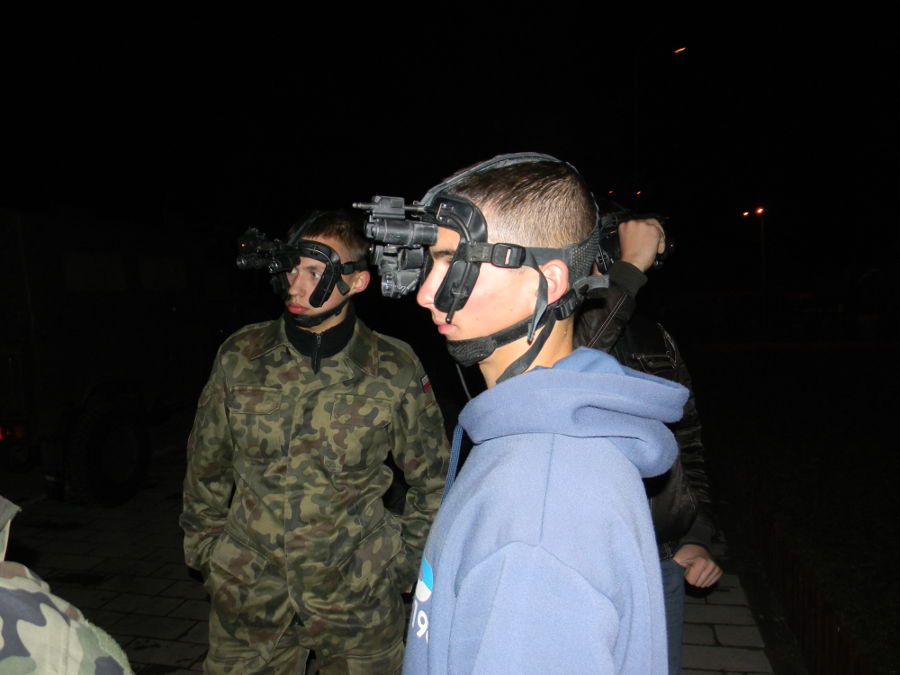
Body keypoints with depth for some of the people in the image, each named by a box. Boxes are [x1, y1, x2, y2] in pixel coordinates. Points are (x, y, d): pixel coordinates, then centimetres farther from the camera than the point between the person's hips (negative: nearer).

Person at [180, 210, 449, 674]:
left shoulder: (395, 371, -10)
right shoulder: (240, 357, -5)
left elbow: (432, 479, 2)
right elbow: (207, 466, 8)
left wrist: (406, 563, 2)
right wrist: (204, 550, 10)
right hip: (248, 596, 2)